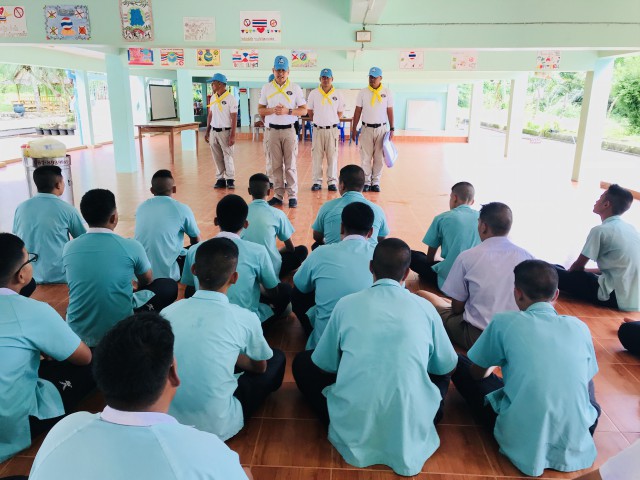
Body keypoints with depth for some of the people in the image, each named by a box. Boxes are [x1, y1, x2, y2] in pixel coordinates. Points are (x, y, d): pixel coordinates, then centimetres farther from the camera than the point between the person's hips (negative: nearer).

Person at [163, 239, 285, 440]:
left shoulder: (168, 311, -6)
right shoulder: (245, 318, -15)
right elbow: (260, 367, 5)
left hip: (167, 422, 4)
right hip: (217, 428, -4)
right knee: (277, 358, 13)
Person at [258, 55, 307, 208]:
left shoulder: (295, 88, 1)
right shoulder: (266, 88, 6)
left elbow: (304, 110, 1)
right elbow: (260, 110, 8)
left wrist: (287, 111, -15)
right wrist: (272, 110, -12)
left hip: (289, 130, -2)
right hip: (273, 131, 2)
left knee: (290, 165, 0)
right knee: (276, 165, 6)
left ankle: (292, 195, 6)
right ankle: (278, 195, 14)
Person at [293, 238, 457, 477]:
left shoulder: (347, 304, -1)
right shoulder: (425, 308, 1)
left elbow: (324, 365, 10)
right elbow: (446, 367, 15)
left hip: (352, 426, -1)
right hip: (410, 429, 2)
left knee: (303, 362, 20)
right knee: (440, 372, 29)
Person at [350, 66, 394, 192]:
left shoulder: (387, 93, 3)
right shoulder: (363, 92, 3)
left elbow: (390, 111, 5)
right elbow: (358, 111, 4)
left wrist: (392, 129, 0)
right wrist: (354, 129, 2)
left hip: (381, 129, 0)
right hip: (367, 128, 0)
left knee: (379, 157, 4)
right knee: (365, 157, 0)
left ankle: (375, 182, 12)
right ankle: (366, 182, 9)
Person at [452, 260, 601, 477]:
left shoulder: (504, 322, -8)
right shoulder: (580, 327, 2)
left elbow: (477, 374, 6)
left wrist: (491, 366, 30)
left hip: (523, 442, -4)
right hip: (576, 444, 4)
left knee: (461, 364, 12)